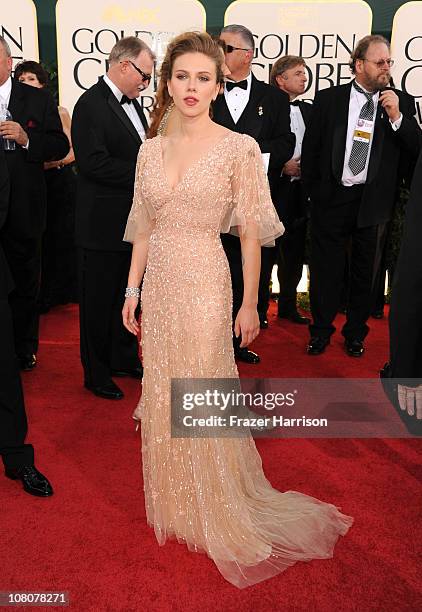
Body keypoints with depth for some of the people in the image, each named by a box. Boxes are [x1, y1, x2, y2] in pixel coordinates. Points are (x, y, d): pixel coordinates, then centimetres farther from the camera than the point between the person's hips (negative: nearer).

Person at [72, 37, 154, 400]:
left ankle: (125, 358, 35)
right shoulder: (91, 104, -14)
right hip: (104, 224, -8)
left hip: (132, 222, 9)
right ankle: (97, 373, 19)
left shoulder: (131, 103, 13)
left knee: (128, 294, 19)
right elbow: (94, 163, -24)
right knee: (99, 300, 4)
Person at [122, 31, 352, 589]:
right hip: (158, 284, 5)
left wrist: (250, 303, -7)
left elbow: (251, 233, -7)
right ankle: (173, 503, 37)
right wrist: (132, 289, 8)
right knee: (162, 396, 14)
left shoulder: (239, 148, -7)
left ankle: (219, 513, 29)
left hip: (204, 284, -5)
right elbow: (143, 229, 11)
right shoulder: (151, 150, 7)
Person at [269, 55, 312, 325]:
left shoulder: (309, 110, 14)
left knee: (295, 251, 11)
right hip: (273, 189, -6)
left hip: (300, 189, 6)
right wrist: (282, 166, -14)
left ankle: (288, 305, 25)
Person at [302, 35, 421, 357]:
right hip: (331, 198, -1)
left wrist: (396, 116, -16)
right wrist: (313, 188, 4)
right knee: (325, 268, 8)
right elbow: (311, 147, 5)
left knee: (366, 271, 12)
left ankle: (355, 333, 29)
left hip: (374, 202, 1)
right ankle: (321, 331, 25)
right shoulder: (328, 98, 1)